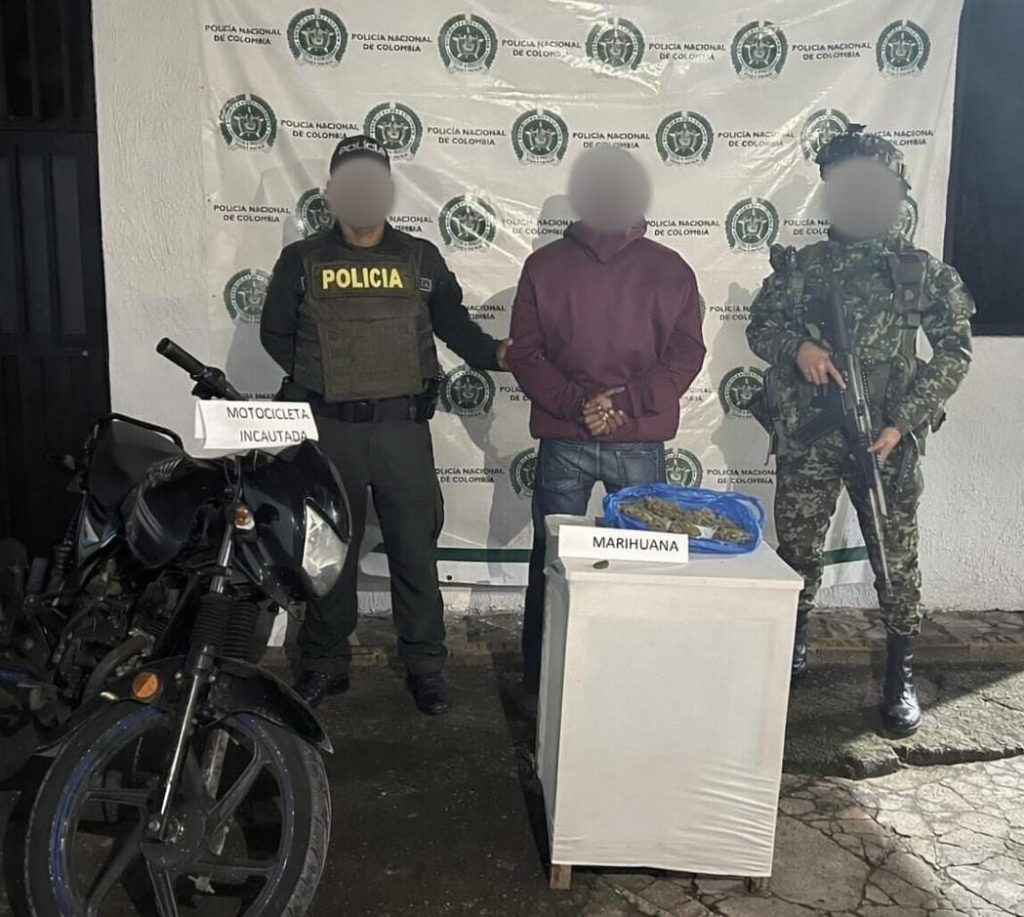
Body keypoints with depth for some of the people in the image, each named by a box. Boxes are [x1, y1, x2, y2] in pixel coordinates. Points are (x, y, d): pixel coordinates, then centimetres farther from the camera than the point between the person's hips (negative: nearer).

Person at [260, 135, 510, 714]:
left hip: (403, 426, 0)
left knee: (416, 549, 3)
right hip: (329, 428, 1)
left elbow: (454, 323, 10)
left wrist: (496, 353, -7)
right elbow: (275, 333, 12)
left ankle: (426, 665, 17)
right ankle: (325, 663, 25)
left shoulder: (421, 259, 7)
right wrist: (320, 378, 1)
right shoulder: (302, 261, 6)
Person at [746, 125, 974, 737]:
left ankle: (902, 678, 18)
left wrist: (903, 422, -11)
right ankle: (792, 652, 31)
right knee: (797, 553, 10)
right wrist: (797, 346, -12)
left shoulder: (922, 272, 3)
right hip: (807, 435, 2)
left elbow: (954, 351, 0)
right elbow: (760, 326, 11)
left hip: (886, 439, -1)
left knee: (897, 558, 3)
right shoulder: (801, 266, 8)